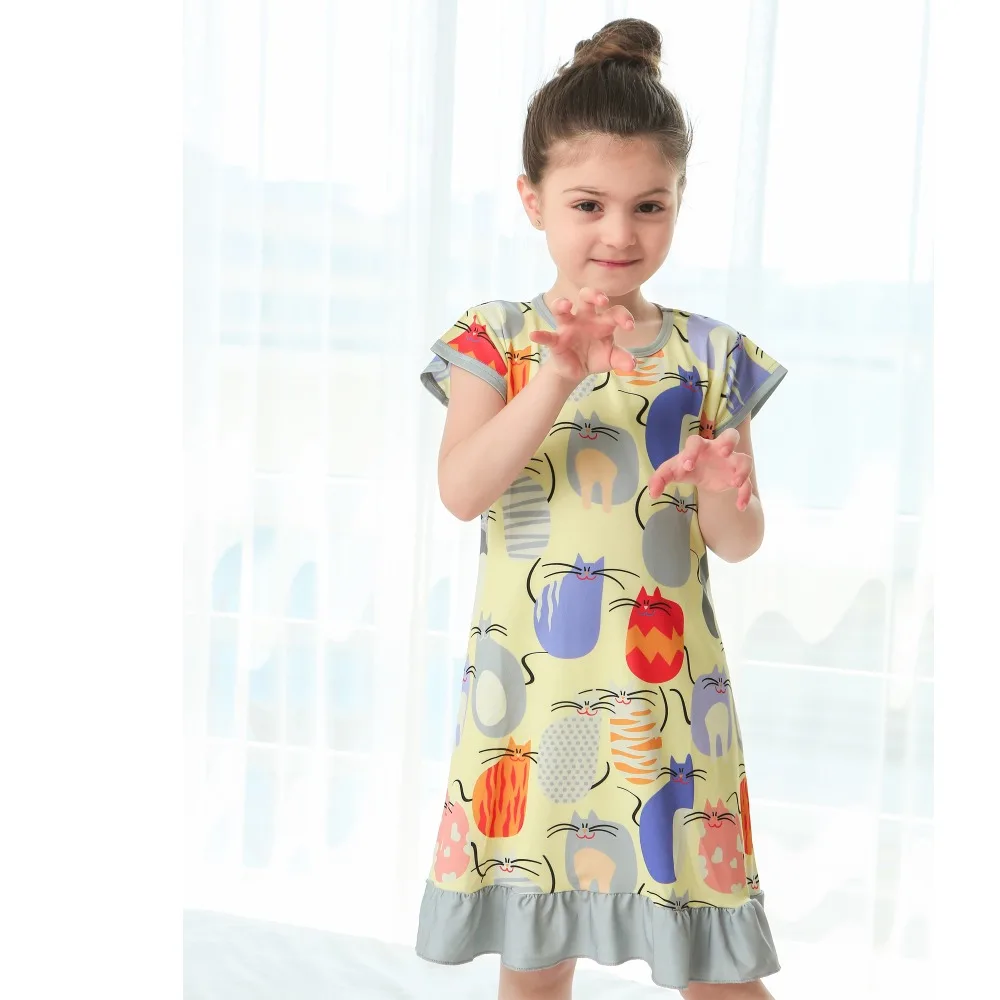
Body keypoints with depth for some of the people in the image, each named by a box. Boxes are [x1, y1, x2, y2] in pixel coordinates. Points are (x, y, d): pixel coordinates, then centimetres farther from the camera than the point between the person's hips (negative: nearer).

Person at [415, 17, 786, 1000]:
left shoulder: (709, 355, 1)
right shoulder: (496, 338, 0)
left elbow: (742, 542, 3)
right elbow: (461, 492, -14)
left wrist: (725, 497, -20)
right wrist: (556, 380, -25)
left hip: (668, 691, 0)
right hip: (528, 686, 0)